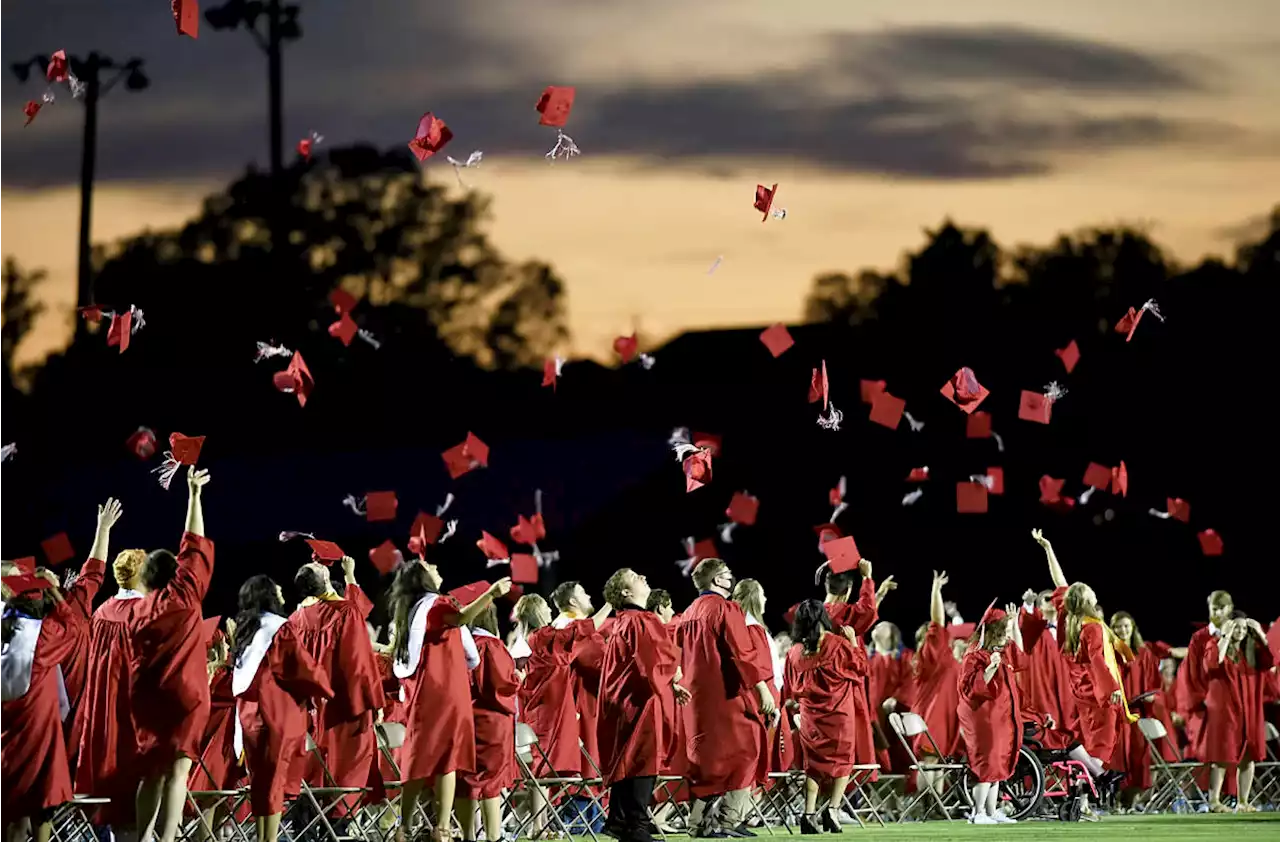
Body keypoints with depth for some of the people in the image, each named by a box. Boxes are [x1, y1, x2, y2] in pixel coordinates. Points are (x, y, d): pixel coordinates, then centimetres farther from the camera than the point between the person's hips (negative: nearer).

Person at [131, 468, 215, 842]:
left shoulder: (139, 610, 8)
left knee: (152, 771, 14)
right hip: (184, 692, -5)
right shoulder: (183, 596, -3)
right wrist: (194, 495, 6)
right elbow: (195, 548, 1)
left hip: (145, 695, 5)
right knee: (177, 769, -9)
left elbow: (134, 660, 9)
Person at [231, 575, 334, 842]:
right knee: (274, 779, -5)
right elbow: (303, 666, -11)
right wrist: (325, 688, 4)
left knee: (259, 777, 11)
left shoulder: (244, 629, 12)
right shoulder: (280, 628, -11)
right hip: (277, 713, -7)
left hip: (250, 711, 7)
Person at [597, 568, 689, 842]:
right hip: (640, 705, -10)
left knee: (626, 763, 15)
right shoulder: (641, 621, -14)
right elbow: (655, 663, -20)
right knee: (642, 765, -10)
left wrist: (669, 684, 13)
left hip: (624, 702, 10)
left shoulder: (623, 623, 16)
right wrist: (673, 677, 0)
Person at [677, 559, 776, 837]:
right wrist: (763, 688, -18)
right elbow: (742, 653, -17)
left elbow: (682, 657, 18)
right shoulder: (726, 609, -9)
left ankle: (699, 822, 5)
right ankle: (729, 819, -11)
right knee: (743, 752, -2)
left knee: (705, 757, 10)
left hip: (696, 695, 8)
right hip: (727, 694, -8)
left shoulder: (689, 614, 15)